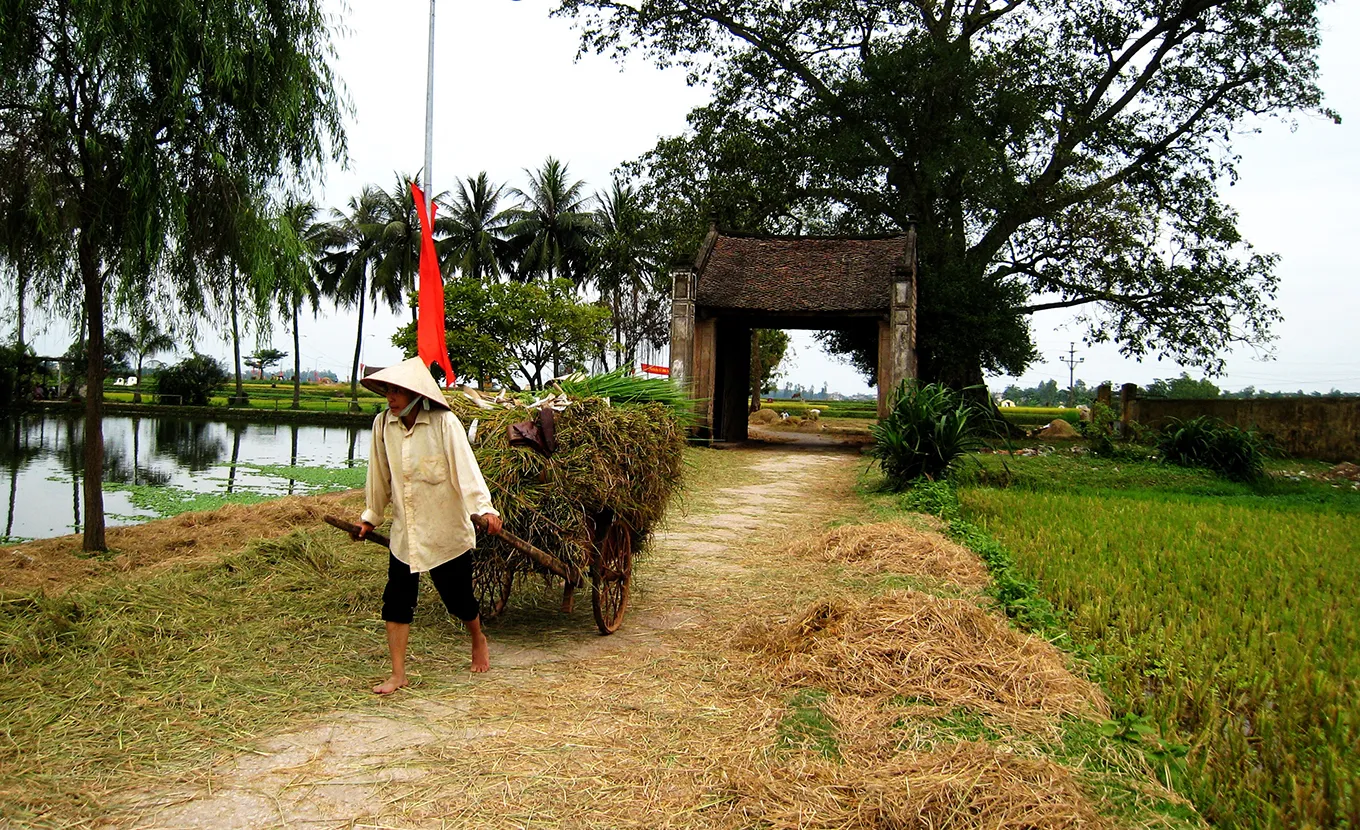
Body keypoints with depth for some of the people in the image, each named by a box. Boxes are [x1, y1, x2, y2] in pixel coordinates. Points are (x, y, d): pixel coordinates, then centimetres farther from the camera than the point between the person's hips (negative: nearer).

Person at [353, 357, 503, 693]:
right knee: (396, 602, 1)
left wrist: (484, 508, -36)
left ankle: (478, 639, 40)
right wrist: (371, 515, 18)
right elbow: (379, 476, 10)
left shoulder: (444, 423, -16)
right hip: (404, 531, 4)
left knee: (457, 597, 9)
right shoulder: (383, 423, -3)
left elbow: (466, 467, -23)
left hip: (445, 530, -4)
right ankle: (397, 675, 12)